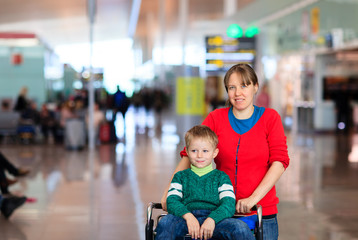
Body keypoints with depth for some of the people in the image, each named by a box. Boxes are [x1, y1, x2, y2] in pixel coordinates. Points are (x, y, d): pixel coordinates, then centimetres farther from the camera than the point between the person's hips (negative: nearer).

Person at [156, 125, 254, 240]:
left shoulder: (221, 177, 20)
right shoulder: (181, 176, 23)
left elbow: (229, 205, 5)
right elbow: (172, 201, 6)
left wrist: (212, 219, -17)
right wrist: (188, 216, -16)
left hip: (215, 219, 0)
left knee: (239, 227, -32)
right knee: (165, 223, -34)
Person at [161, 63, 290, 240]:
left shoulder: (270, 118, 4)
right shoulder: (216, 118, 7)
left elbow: (279, 161, -5)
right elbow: (189, 155, 2)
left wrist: (254, 198, -16)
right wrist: (169, 191, -11)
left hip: (262, 213, -1)